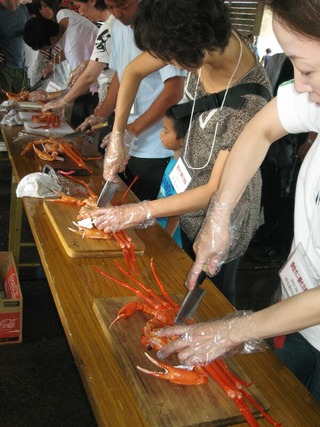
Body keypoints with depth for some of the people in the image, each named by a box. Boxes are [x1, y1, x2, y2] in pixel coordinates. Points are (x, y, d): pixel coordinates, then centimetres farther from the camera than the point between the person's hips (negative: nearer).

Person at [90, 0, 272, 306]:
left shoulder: (248, 101, -36)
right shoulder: (209, 39, -17)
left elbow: (217, 191, -28)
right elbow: (134, 71, -2)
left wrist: (141, 212, -26)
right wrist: (117, 135, -7)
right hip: (189, 185, 7)